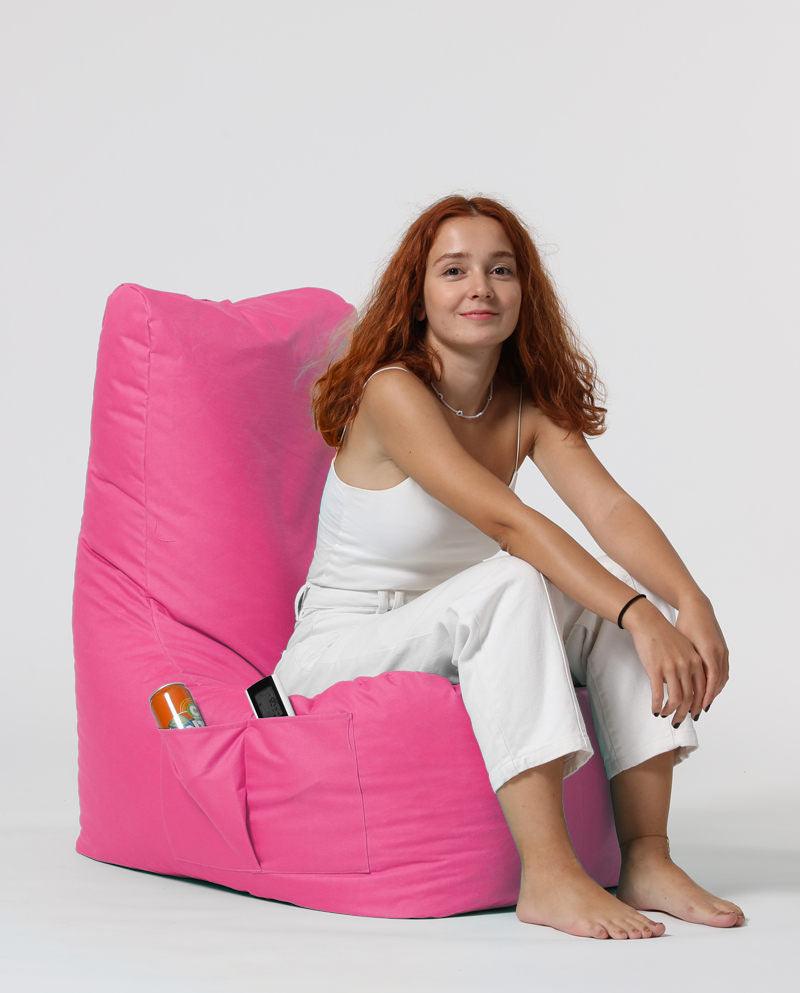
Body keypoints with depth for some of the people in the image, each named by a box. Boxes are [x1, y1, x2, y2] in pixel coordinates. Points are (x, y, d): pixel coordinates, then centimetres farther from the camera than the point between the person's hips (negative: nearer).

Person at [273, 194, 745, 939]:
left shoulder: (530, 405, 2)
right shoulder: (392, 391, -19)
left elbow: (609, 508, -14)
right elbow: (505, 521, -30)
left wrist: (692, 604, -32)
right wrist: (637, 617, -38)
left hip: (452, 641, 7)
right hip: (336, 657, -7)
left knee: (636, 595, -13)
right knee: (511, 582, -33)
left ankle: (645, 857, -16)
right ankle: (547, 877, -37)